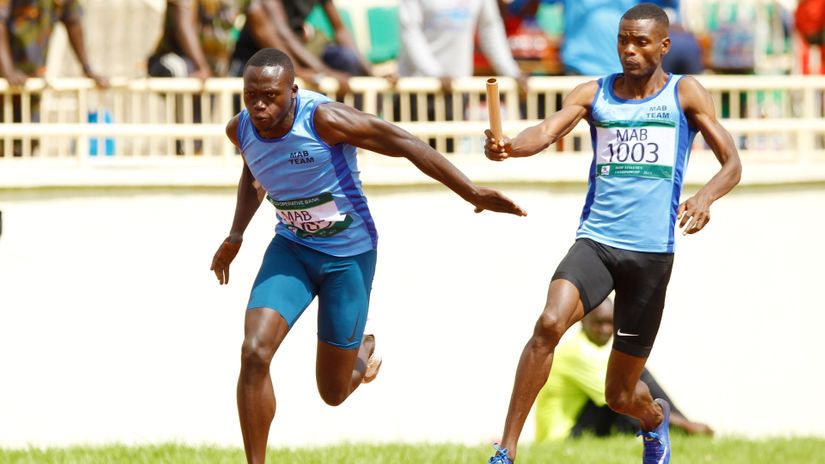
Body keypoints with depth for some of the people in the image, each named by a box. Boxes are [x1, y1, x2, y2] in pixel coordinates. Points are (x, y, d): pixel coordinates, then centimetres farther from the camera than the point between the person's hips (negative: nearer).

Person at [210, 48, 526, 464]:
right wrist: (236, 234, 13)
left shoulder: (323, 119, -27)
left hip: (349, 254, -4)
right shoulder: (240, 130, -8)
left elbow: (403, 143, -20)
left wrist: (472, 193, -21)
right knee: (254, 352, -20)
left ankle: (362, 352, 43)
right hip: (291, 248, 4)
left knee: (334, 392, 5)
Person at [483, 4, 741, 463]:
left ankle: (654, 417, 47)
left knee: (621, 395, 8)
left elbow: (732, 163, -3)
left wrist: (706, 197, -25)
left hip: (652, 251, -1)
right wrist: (510, 146, -34)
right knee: (550, 323, -30)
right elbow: (549, 130, -10)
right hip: (596, 241, 1)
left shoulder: (684, 94, 2)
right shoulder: (594, 94, 6)